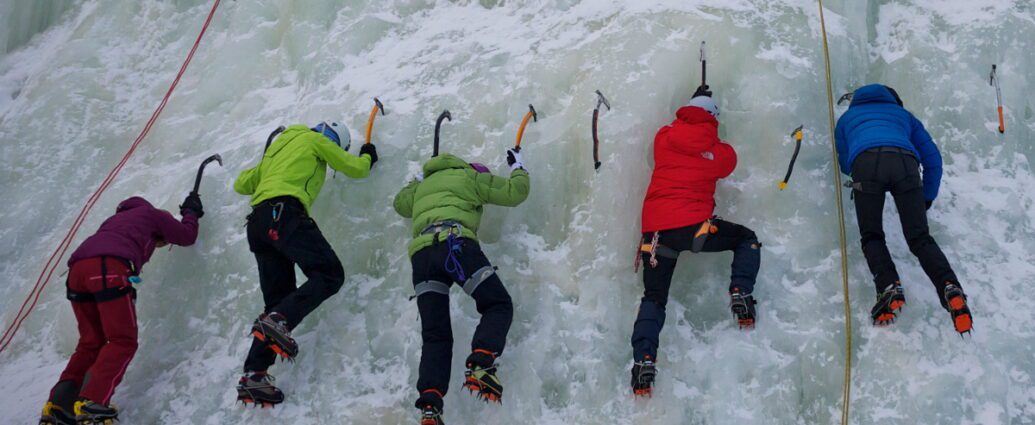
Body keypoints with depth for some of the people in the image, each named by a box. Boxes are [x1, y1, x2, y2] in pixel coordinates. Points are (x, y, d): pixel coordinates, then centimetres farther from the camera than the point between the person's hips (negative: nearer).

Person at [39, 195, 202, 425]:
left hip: (78, 268, 7)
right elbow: (186, 236, 30)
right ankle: (91, 402, -20)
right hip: (109, 270, -7)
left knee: (91, 343, 14)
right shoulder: (152, 214, 24)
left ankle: (58, 405, 1)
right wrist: (191, 211, 46)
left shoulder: (117, 218, 42)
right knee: (122, 341, -4)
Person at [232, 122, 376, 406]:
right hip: (284, 212, -8)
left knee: (278, 299, 4)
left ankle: (254, 375, -7)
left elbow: (241, 185, 39)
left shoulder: (277, 149, 36)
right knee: (329, 274, -13)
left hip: (257, 223, 8)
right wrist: (368, 156, 42)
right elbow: (356, 168, 20)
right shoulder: (314, 139, 15)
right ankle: (278, 320, -34)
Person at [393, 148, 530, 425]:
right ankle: (480, 364, -22)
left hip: (421, 253, 5)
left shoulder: (423, 185, 37)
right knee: (498, 305, 5)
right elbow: (514, 192, 22)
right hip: (455, 243, -5)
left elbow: (401, 203, 55)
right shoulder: (470, 177, 22)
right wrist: (518, 168, 41)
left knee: (435, 336, 4)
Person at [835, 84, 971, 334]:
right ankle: (950, 287, -23)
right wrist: (927, 199, 41)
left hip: (866, 162, -1)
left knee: (872, 236, 9)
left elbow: (844, 165, 42)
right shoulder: (903, 114, 41)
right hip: (905, 161, 1)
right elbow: (933, 159, 34)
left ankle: (889, 288, -17)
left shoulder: (847, 117, 40)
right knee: (919, 238, 1)